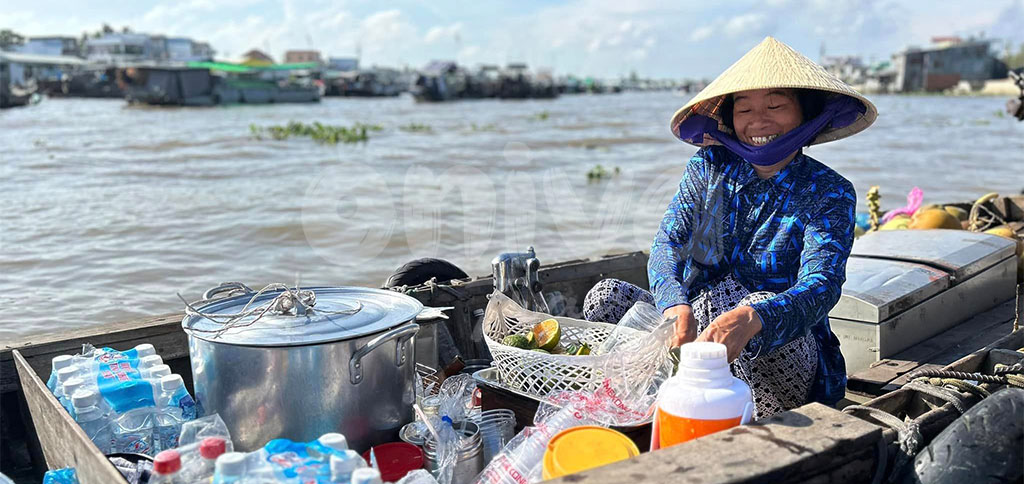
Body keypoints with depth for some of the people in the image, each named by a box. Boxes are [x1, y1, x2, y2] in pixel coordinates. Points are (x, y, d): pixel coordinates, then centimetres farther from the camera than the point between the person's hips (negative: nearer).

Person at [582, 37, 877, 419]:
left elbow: (821, 287, -25)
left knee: (767, 309, -36)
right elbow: (666, 245, -14)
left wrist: (749, 319, -49)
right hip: (697, 324, 3)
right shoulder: (709, 168, 0)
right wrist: (675, 306, -39)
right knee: (605, 297, -19)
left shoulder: (829, 194, -9)